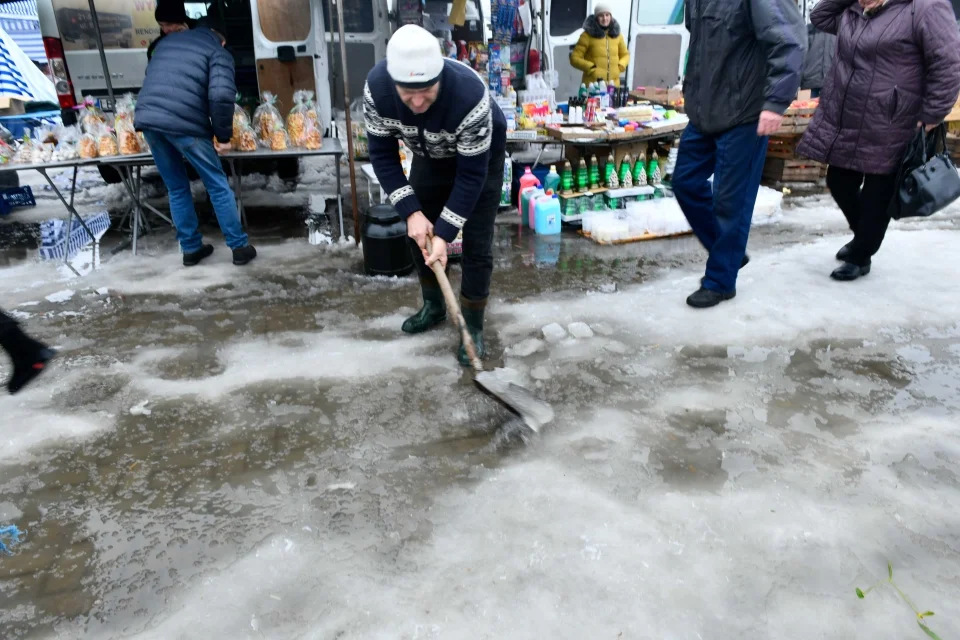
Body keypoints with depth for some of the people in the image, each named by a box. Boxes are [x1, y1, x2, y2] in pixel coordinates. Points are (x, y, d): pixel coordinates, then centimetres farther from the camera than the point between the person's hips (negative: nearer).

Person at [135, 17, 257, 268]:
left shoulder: (167, 41, 25)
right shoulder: (218, 52, 6)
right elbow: (221, 95, -11)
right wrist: (223, 135, -2)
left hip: (147, 119, 6)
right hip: (184, 123, -5)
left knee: (176, 188, 17)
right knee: (218, 186, 7)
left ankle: (191, 249, 23)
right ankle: (239, 247, 11)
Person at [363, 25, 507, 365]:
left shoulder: (471, 96, -41)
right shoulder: (376, 87, -30)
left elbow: (472, 174, -32)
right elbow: (382, 155, -18)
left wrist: (444, 233, -31)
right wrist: (411, 211, -25)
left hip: (481, 157, -4)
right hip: (429, 155, 4)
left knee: (475, 244, -6)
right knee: (419, 233, 9)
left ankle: (473, 327, 8)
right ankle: (433, 306, 31)